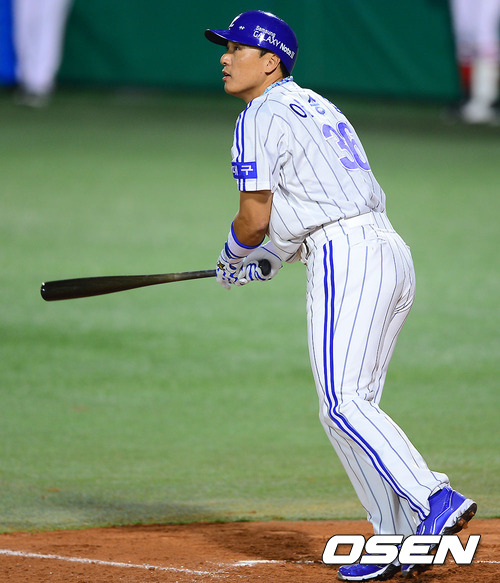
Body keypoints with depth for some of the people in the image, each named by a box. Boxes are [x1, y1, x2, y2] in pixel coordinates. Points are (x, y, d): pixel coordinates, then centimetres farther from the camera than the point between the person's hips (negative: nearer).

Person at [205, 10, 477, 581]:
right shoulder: (317, 107, 25)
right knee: (351, 408, 11)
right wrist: (263, 262, 31)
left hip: (347, 258, -9)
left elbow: (255, 217, -7)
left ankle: (435, 499, -30)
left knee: (342, 403, -15)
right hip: (393, 256, 9)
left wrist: (233, 254, 15)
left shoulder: (261, 117, -4)